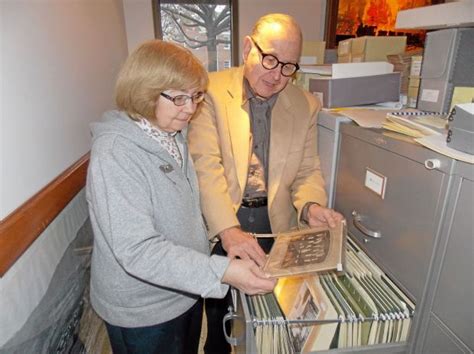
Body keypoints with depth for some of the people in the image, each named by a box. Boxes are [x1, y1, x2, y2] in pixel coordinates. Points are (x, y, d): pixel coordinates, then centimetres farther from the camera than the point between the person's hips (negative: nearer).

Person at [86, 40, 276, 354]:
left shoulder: (174, 135, 0)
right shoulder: (114, 154, -27)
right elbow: (137, 251, -31)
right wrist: (223, 271, -36)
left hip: (185, 290, 7)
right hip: (143, 312, -7)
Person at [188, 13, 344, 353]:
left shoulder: (306, 105, 1)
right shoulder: (213, 91, -10)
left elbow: (308, 170, 4)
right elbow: (206, 166, -18)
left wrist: (311, 205, -18)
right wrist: (229, 230, -29)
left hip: (276, 223, 3)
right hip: (221, 222, -2)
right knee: (219, 311, 20)